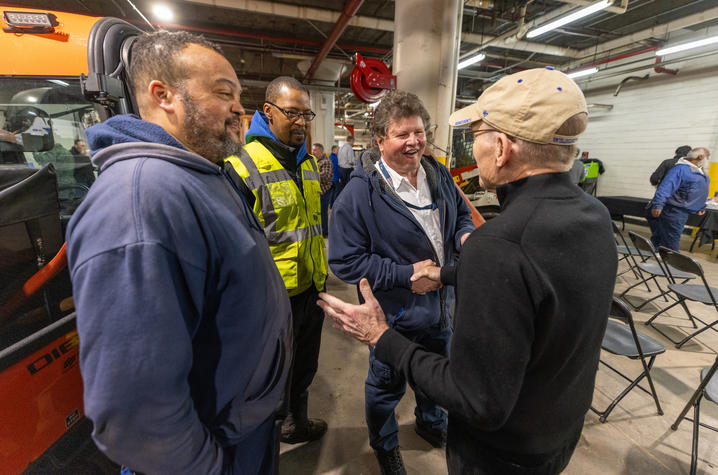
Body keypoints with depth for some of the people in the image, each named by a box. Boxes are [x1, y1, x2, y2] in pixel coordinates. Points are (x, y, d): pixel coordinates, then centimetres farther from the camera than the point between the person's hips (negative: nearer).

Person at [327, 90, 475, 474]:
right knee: (387, 387, 20)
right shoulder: (359, 193, -22)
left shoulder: (439, 175, -2)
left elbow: (461, 214, 12)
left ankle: (431, 423, 63)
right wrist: (406, 275, -25)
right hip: (394, 314, -5)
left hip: (440, 304, 6)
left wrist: (466, 235, -11)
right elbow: (344, 260, -22)